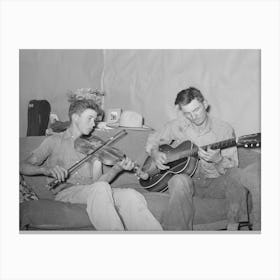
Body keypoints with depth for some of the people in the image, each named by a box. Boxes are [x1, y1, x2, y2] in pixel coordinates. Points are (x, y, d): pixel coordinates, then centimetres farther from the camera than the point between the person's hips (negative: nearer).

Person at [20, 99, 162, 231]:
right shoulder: (55, 141, 15)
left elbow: (97, 181, 16)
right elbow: (24, 166, 6)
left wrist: (118, 168, -1)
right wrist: (46, 169, -15)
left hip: (92, 194, 4)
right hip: (64, 193, -4)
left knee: (131, 195, -30)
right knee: (101, 188, -38)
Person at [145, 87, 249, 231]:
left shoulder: (224, 129, -3)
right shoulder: (178, 126, 1)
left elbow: (232, 167, -3)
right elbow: (153, 140, 15)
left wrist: (217, 160, -26)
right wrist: (155, 154, -8)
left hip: (213, 182, 0)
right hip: (187, 178, 0)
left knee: (235, 184, -33)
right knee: (180, 181, -37)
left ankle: (233, 227, -12)